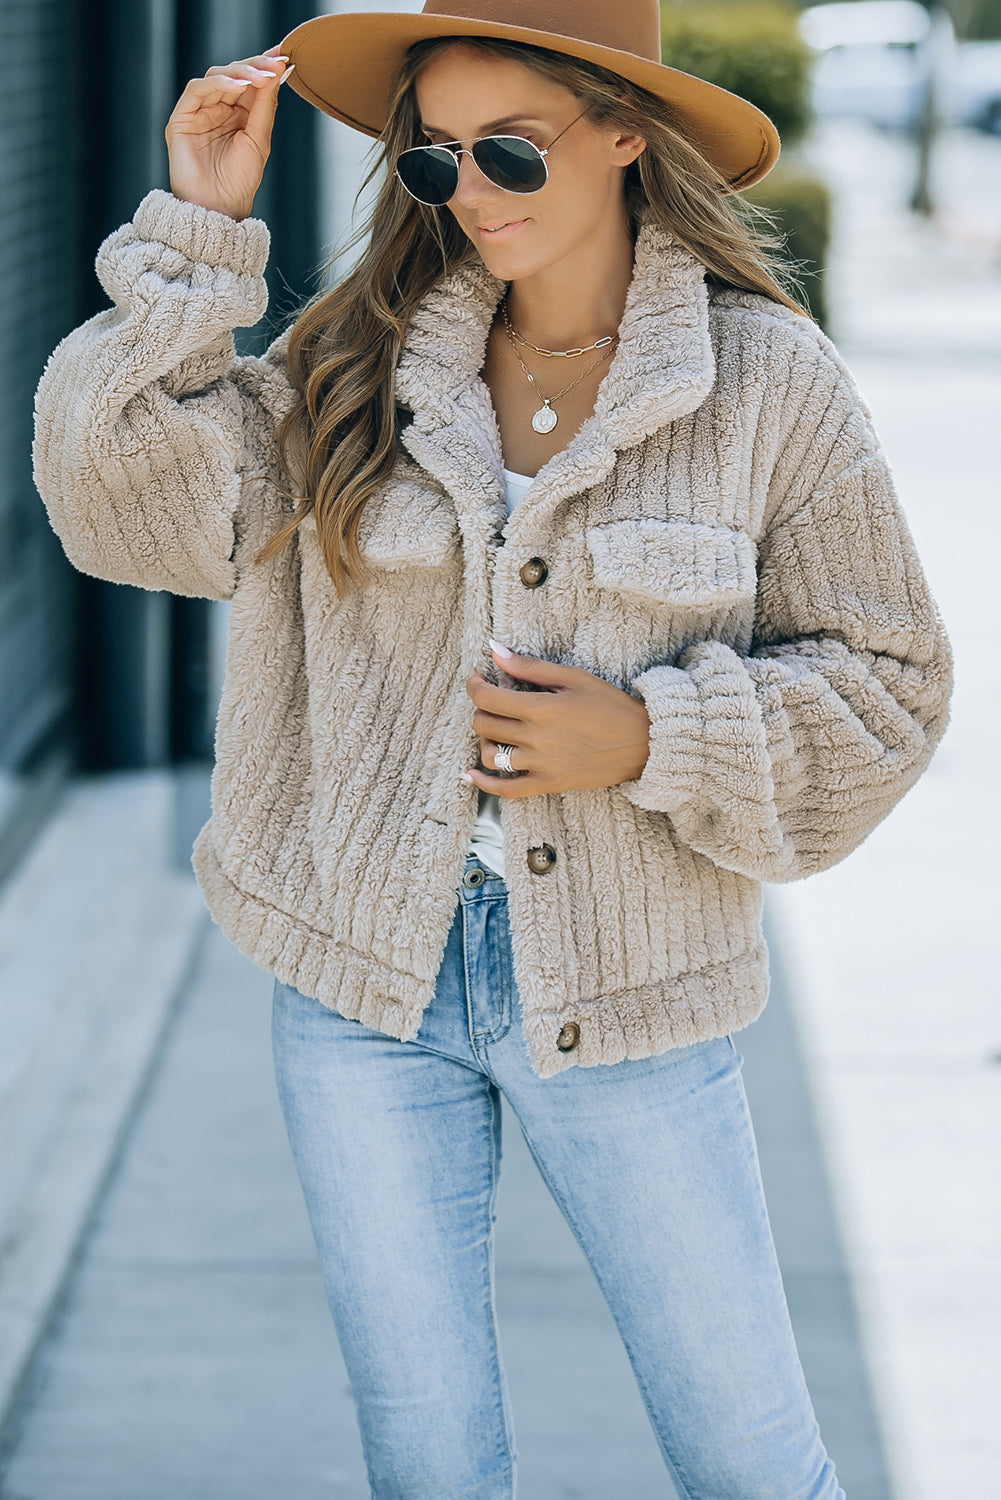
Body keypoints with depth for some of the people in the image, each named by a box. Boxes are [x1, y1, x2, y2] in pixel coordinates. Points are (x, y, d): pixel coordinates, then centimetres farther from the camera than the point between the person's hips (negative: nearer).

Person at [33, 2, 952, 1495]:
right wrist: (193, 234, -13)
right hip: (366, 978, 2)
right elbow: (142, 507, -12)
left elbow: (884, 682, -2)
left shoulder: (769, 380, -6)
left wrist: (651, 741, -15)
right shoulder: (352, 358, 1)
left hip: (627, 991, -2)